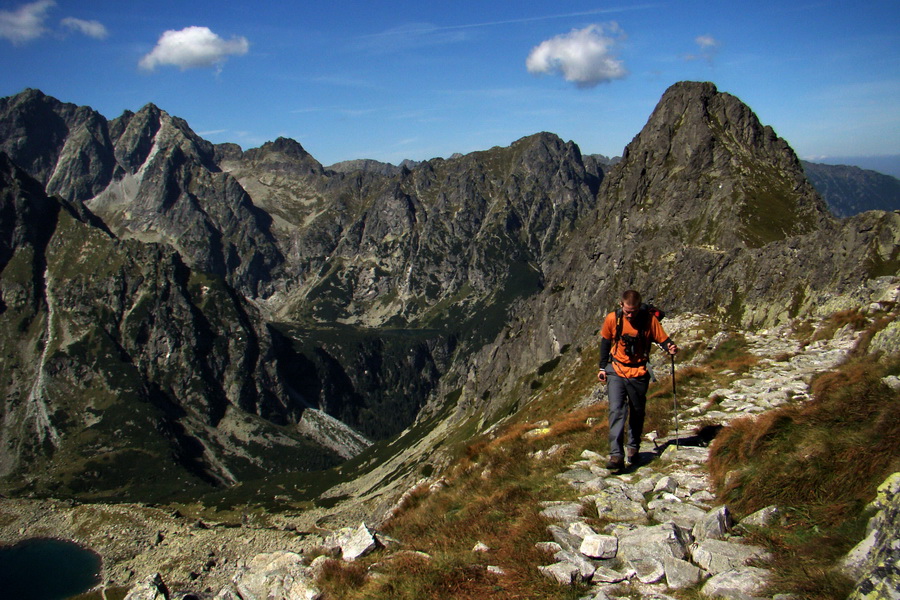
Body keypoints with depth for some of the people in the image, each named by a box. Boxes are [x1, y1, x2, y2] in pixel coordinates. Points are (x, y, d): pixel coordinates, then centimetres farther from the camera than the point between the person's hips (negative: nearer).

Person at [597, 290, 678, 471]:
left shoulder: (649, 319, -13)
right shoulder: (612, 319, -9)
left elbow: (662, 339, -6)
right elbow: (605, 342, 5)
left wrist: (670, 347, -29)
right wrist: (602, 367, 8)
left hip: (639, 374, 1)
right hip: (616, 372, 0)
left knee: (637, 413, 14)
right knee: (616, 410, -13)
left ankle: (634, 448, 35)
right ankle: (616, 455, -16)